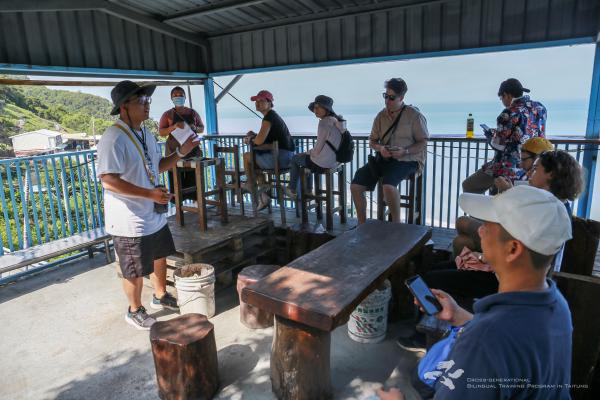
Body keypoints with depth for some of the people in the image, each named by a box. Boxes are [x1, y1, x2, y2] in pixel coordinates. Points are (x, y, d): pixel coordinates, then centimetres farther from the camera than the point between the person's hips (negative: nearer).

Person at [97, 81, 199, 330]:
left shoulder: (146, 135, 8)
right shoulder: (114, 139, -22)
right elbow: (109, 181, -27)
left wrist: (180, 153, 3)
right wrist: (149, 193, -30)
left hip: (155, 215, 9)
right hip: (130, 222, -9)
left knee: (160, 256, 24)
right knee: (135, 271, 8)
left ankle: (161, 296, 46)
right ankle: (135, 311, 31)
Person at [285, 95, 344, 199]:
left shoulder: (324, 122, -23)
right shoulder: (337, 120, 3)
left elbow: (317, 150, -20)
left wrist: (309, 152, 1)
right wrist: (311, 151, 14)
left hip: (321, 163, -8)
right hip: (333, 160, 8)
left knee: (295, 158, 19)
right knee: (306, 156, 35)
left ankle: (292, 190, 33)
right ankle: (308, 190, 41)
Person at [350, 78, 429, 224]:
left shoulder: (414, 115, -3)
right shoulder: (381, 116, 10)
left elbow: (423, 142, -3)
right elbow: (372, 141, 15)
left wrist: (404, 151, -20)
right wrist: (380, 148, -8)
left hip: (406, 160, -5)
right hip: (382, 159, 6)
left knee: (388, 186, -36)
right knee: (355, 186, -11)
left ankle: (396, 224, -14)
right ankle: (362, 225, 4)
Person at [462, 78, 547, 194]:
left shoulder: (509, 114, -18)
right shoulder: (540, 108, 5)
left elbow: (498, 145, -16)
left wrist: (491, 135, 6)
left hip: (509, 169, -8)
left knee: (468, 187, 7)